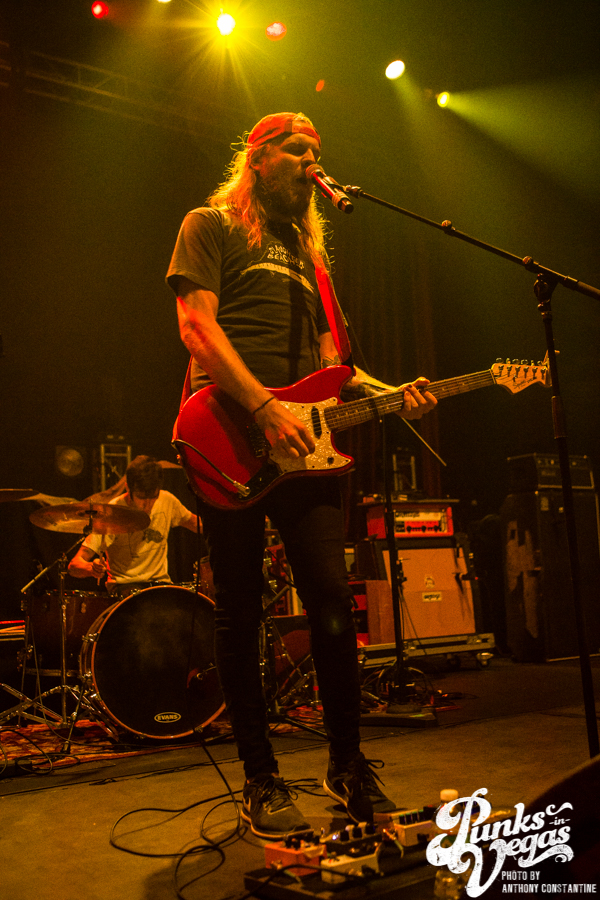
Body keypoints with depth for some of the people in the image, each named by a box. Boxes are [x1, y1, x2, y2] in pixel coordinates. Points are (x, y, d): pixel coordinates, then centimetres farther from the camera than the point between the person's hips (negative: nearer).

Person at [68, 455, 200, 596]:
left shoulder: (166, 501, -3)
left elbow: (192, 522, 19)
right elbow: (74, 565, -19)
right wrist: (92, 568, -42)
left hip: (160, 582, 4)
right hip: (124, 584, -4)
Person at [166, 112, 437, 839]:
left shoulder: (307, 249, 26)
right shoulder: (210, 227, 7)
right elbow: (197, 325, -8)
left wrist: (388, 393, 5)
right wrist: (266, 408, -19)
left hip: (303, 443, 6)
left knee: (333, 601, 1)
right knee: (240, 614, 2)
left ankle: (347, 763, 17)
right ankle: (260, 779, 14)